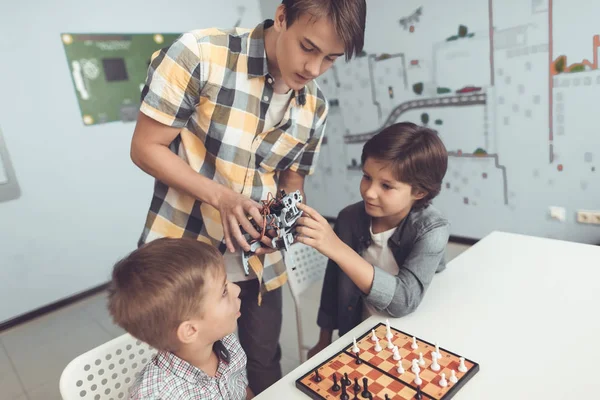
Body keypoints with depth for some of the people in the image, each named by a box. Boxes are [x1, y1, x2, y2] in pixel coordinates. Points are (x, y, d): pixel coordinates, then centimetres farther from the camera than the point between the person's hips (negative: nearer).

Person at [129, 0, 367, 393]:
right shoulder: (198, 55, -17)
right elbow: (146, 147, -13)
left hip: (259, 264, 4)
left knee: (264, 365, 19)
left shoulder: (315, 108, -2)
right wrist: (220, 196, -25)